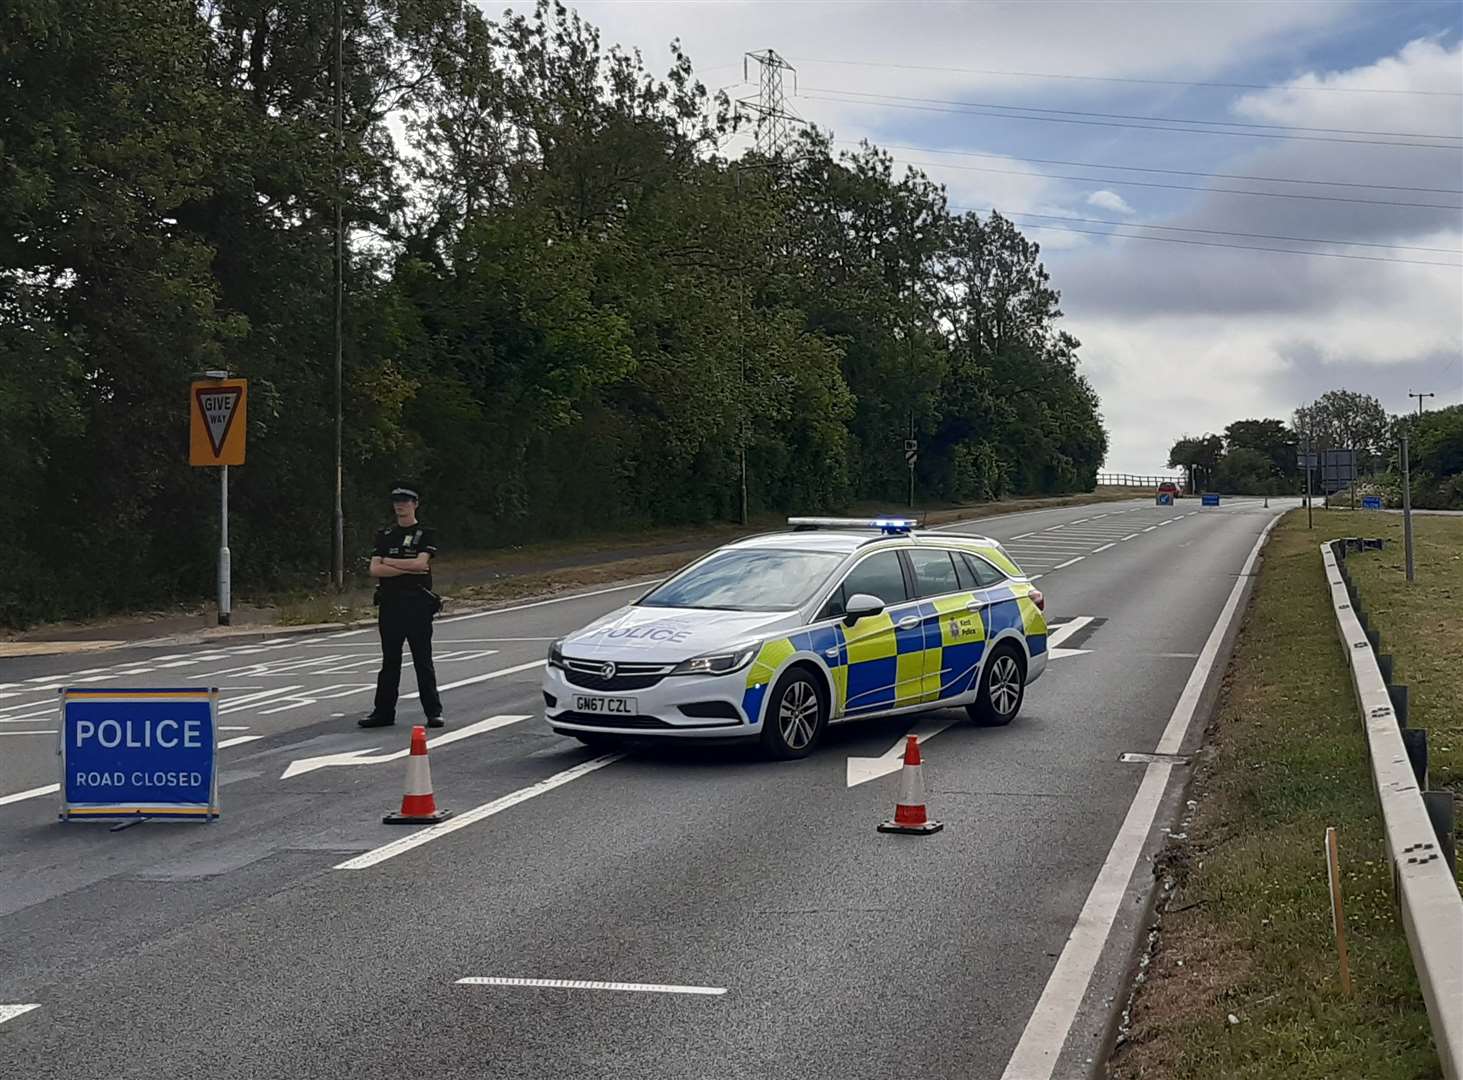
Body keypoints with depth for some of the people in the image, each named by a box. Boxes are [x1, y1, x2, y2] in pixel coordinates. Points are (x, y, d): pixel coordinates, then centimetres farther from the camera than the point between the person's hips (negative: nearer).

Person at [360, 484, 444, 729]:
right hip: (390, 603, 4)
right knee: (390, 661, 8)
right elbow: (375, 570, 0)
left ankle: (434, 712, 4)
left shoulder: (426, 534, 3)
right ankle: (383, 712, 12)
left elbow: (421, 563, -13)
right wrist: (408, 568, -10)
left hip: (418, 603, -3)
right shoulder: (384, 535, 13)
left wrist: (389, 562, -4)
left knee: (423, 661, -1)